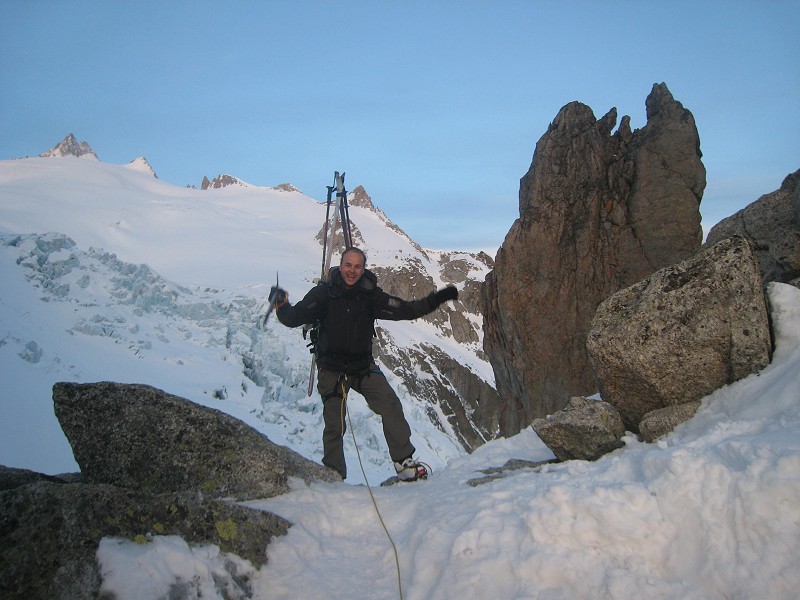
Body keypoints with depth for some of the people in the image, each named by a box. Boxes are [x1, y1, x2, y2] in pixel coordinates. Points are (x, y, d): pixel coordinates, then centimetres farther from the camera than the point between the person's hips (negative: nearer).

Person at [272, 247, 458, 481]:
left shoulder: (370, 295, -3)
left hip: (364, 367, 2)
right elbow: (294, 318, -10)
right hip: (331, 369, -2)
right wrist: (282, 305, -22)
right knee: (334, 426, 1)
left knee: (391, 405, -13)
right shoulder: (323, 293, -9)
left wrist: (435, 300, -9)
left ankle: (403, 461, -1)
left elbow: (405, 310, -2)